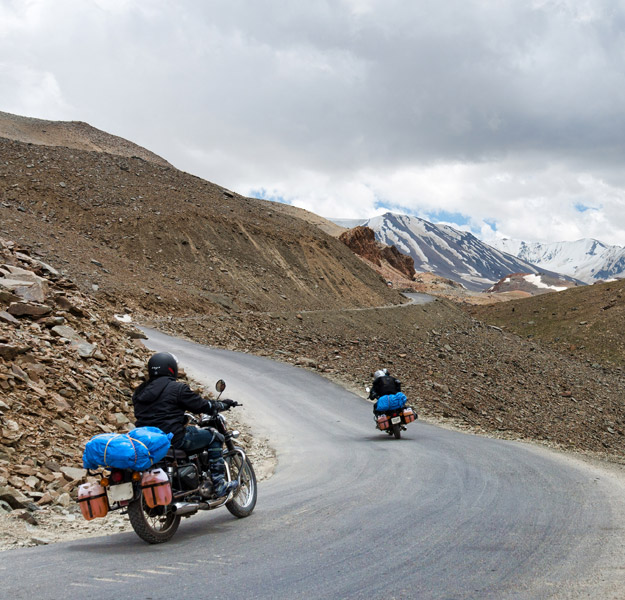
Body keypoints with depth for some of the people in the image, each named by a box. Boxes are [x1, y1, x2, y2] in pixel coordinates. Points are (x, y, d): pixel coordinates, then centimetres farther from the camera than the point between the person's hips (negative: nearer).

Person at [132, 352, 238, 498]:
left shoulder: (139, 391, 14)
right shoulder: (177, 388, -7)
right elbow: (202, 406, -3)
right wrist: (223, 404, 16)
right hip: (173, 439, -8)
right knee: (214, 437, 7)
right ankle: (219, 485, 3)